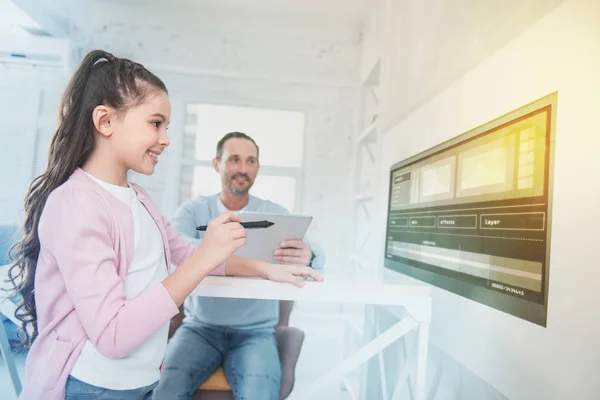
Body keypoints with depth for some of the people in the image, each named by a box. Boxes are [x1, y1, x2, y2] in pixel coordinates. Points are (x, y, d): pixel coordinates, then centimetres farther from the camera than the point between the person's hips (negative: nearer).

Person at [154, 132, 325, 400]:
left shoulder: (275, 213, 3)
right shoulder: (193, 209, 1)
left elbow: (314, 251, -10)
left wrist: (308, 256, -37)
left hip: (255, 331, 0)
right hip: (200, 327, 0)